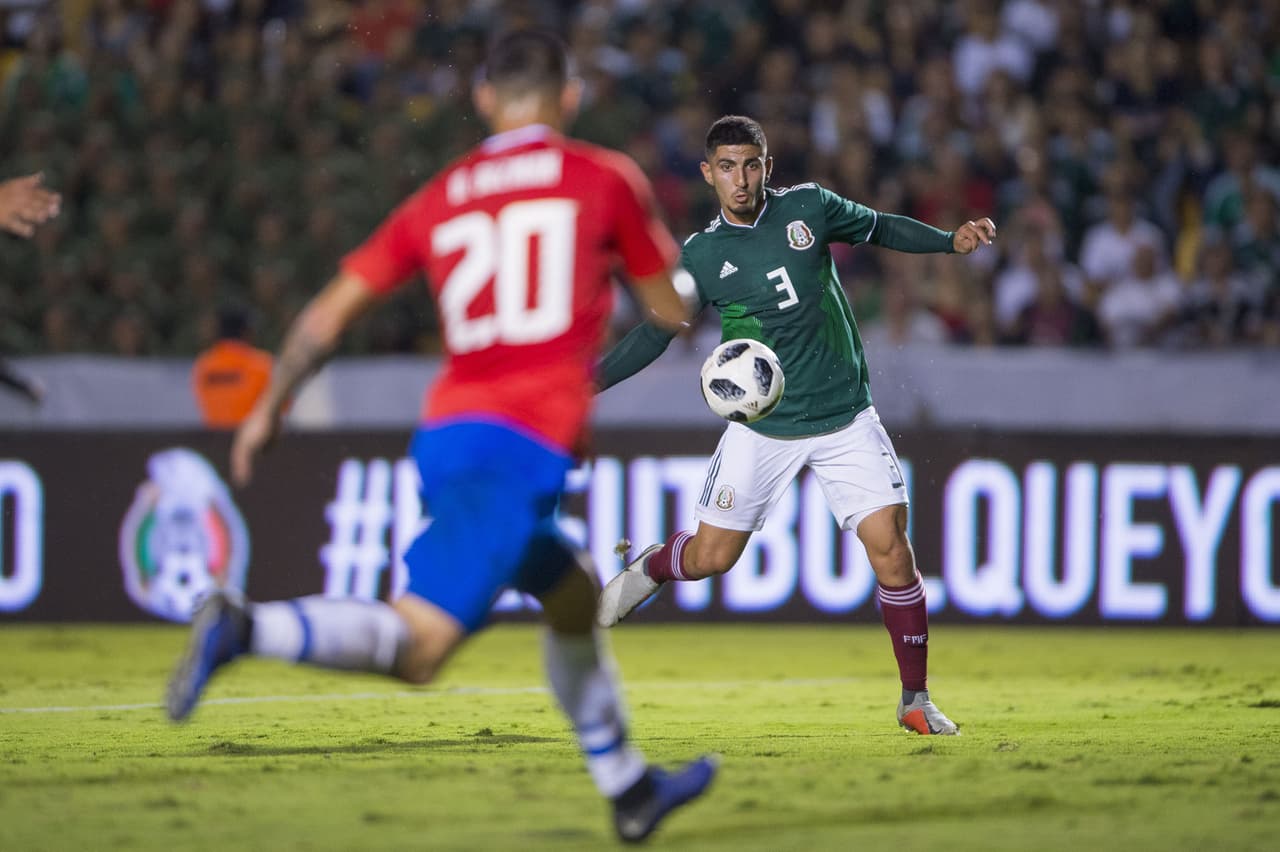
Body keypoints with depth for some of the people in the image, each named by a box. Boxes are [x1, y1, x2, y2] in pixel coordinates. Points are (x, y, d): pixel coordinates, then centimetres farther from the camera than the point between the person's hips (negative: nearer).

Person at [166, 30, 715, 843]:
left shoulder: (438, 200, 15)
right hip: (521, 441, -7)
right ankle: (246, 628, -33)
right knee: (416, 647, -14)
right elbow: (674, 310, 15)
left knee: (575, 594, 26)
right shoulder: (606, 179, 5)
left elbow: (330, 311, 11)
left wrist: (268, 410, 22)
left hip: (446, 431, 7)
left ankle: (629, 787, 35)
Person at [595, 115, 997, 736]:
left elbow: (880, 228, 15)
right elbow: (653, 335, 4)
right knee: (711, 556, -3)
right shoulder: (700, 258, -2)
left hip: (845, 419, 0)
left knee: (891, 549, -11)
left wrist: (952, 240, 1)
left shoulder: (809, 208, 0)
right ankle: (648, 571, 34)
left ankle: (916, 700, 0)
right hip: (761, 427, 0)